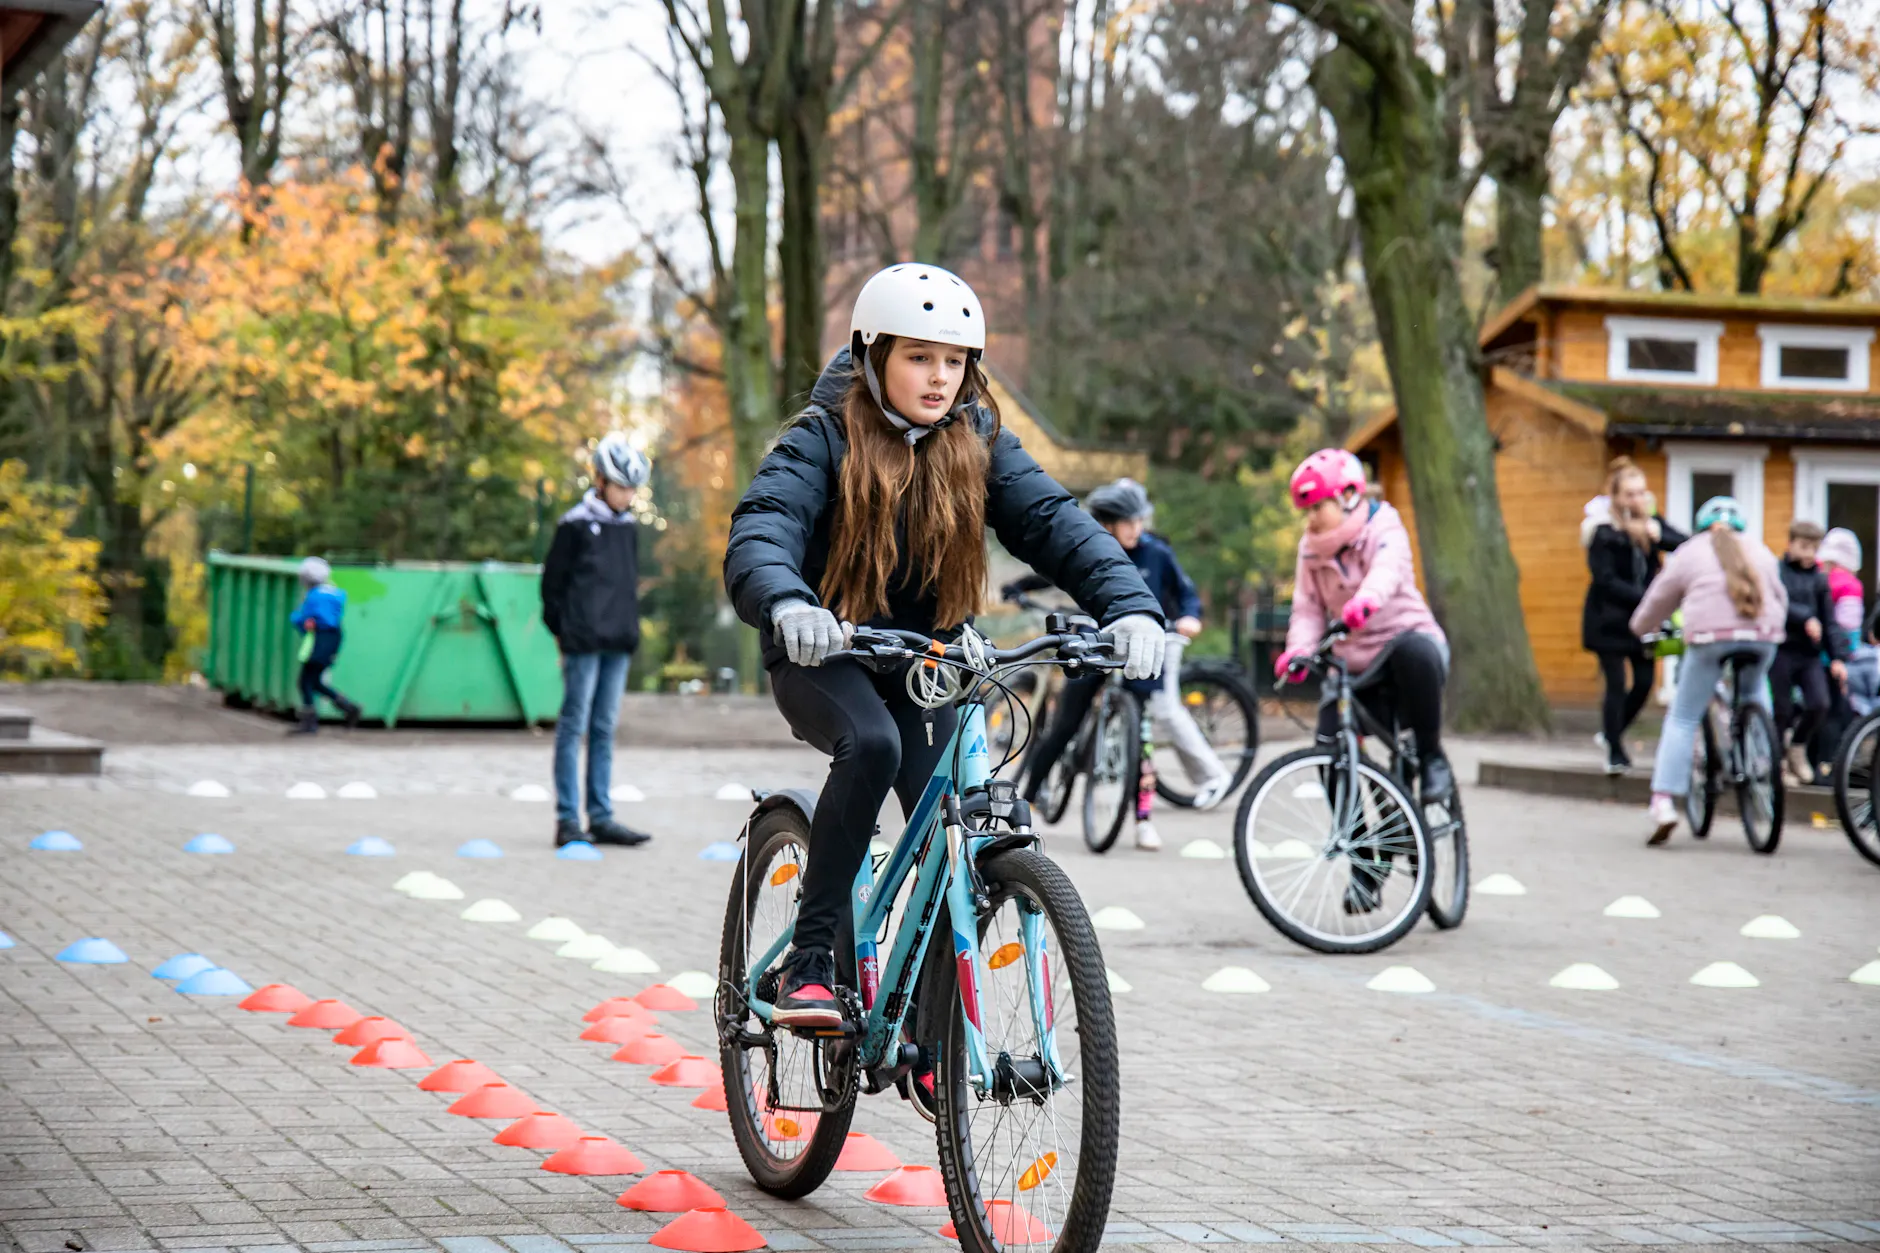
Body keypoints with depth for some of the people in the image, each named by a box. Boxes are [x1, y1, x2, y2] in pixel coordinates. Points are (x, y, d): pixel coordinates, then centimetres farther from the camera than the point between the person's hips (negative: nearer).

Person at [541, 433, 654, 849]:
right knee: (574, 726, -4)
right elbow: (552, 582, -1)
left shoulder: (629, 528, 14)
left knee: (604, 730, 7)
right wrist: (562, 633, -2)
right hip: (583, 642, -6)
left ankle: (601, 818, 10)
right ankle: (567, 820, -3)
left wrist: (629, 631, 13)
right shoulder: (575, 525, -4)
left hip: (618, 643, 6)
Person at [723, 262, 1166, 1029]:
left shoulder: (978, 443, -1)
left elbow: (1053, 521, -14)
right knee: (872, 744, -34)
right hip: (823, 657, -4)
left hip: (923, 662, 4)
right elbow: (761, 526, -27)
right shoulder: (826, 437, -11)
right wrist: (785, 603, -50)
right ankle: (809, 962, -27)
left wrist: (1129, 603, -32)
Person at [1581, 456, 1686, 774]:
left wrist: (1660, 536, -28)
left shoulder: (1652, 522, 2)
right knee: (1616, 684, -5)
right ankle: (1614, 751, 6)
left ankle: (1612, 733, 26)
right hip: (1609, 619, -5)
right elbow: (1606, 580, -18)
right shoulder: (1602, 531, -13)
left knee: (1644, 682, 3)